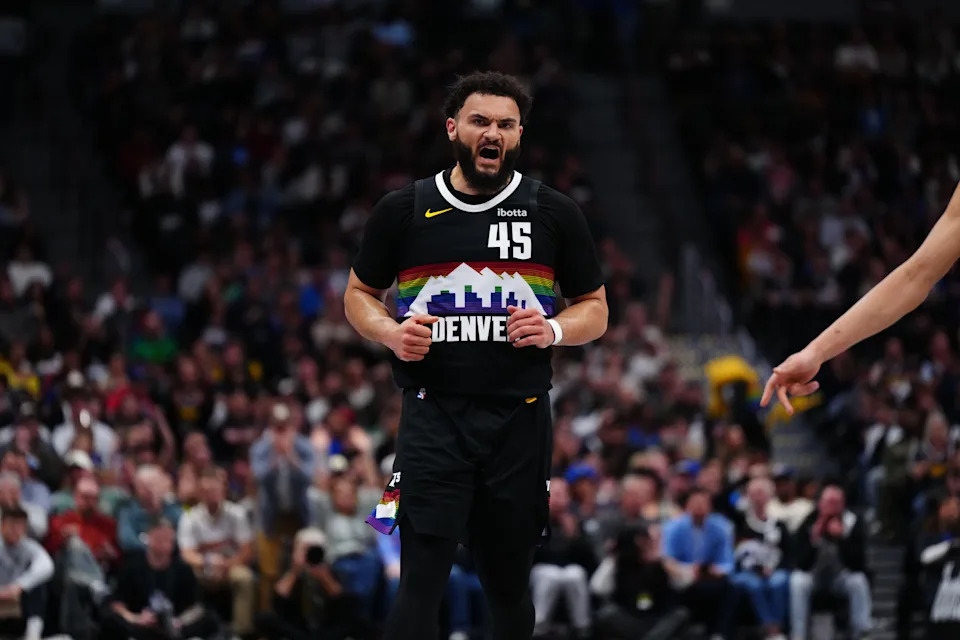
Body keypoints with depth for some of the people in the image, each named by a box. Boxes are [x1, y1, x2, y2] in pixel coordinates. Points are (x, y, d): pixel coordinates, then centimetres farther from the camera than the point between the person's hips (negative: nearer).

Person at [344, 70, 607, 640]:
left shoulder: (555, 214, 6)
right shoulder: (404, 211, 5)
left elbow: (595, 310, 12)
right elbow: (360, 294, 16)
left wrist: (553, 330, -10)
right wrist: (390, 333, -6)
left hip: (519, 419, 2)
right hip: (434, 416, -2)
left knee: (510, 587, 11)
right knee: (421, 583, -13)